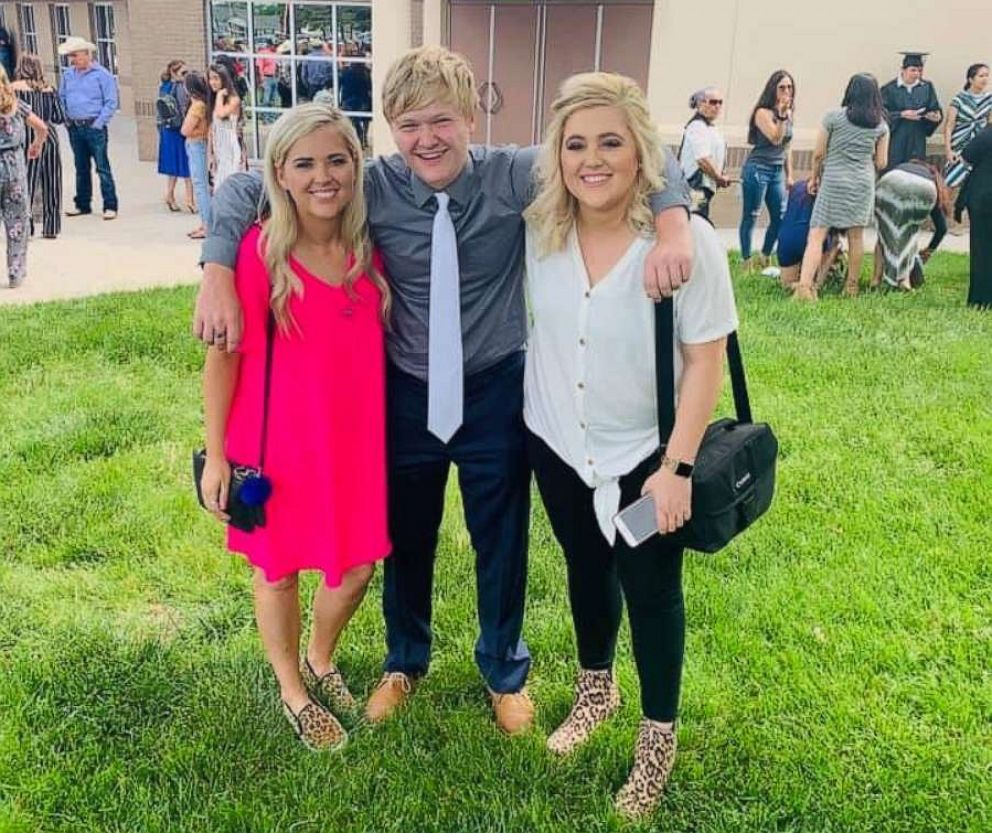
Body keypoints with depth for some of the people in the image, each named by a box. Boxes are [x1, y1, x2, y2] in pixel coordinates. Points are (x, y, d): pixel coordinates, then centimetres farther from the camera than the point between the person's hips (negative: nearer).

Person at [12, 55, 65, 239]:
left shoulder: (15, 87, -2)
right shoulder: (50, 88, 8)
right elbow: (60, 118, 8)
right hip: (50, 137, 3)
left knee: (26, 182, 2)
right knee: (50, 183, 8)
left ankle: (26, 228, -3)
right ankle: (51, 229, 11)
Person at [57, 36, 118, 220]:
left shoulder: (101, 75, -6)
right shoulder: (67, 75, 10)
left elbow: (111, 103, -8)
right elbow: (61, 98, 21)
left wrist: (98, 123, -12)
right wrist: (66, 118, 8)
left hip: (94, 127, -6)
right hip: (74, 128, 6)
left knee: (102, 168, -6)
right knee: (81, 168, 12)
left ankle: (110, 206, -4)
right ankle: (82, 204, 20)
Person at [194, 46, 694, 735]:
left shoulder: (515, 176, -15)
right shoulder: (372, 188, -13)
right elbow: (248, 186, -6)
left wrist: (673, 225, -36)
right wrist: (219, 277, -20)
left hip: (495, 394, -1)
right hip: (407, 395, 1)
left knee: (502, 541, 16)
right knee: (406, 538, 19)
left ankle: (505, 670, 45)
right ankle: (404, 661, 48)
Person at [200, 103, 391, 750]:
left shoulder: (369, 247, -3)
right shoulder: (259, 252, -17)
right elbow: (223, 356, -11)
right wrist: (216, 454, -10)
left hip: (357, 437, 5)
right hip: (280, 442, -4)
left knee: (358, 566, 16)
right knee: (280, 571, 15)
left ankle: (321, 661, 47)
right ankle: (294, 692, 41)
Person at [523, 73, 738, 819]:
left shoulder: (689, 241, -22)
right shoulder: (538, 229, -11)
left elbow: (706, 360, -17)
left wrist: (677, 465, -19)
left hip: (645, 452, -3)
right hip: (557, 442, 4)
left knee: (651, 590, 9)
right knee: (587, 569, 22)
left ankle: (659, 736, 32)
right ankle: (597, 688, 48)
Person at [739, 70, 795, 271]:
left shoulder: (789, 114, 12)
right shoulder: (763, 113, -9)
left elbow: (787, 146, 18)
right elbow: (775, 138, -20)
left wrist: (789, 175, 17)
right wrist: (781, 114, -24)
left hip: (778, 171, 7)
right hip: (758, 169, -7)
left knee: (780, 217, 5)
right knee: (751, 216, -2)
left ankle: (764, 259, 18)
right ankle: (747, 261, 3)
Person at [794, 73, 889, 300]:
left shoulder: (833, 117, -3)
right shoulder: (881, 125, 5)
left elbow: (818, 154, -1)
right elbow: (881, 163, 7)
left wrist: (815, 178, 15)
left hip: (833, 181, -3)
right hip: (863, 182, 3)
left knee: (817, 235, -8)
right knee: (856, 236, 13)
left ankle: (804, 285, -22)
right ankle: (852, 286, 22)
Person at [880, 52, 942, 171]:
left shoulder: (927, 87, 5)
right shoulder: (890, 89, -6)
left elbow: (935, 109, 6)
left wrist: (936, 115, -16)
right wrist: (902, 114, -20)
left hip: (917, 141, 3)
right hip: (896, 141, -3)